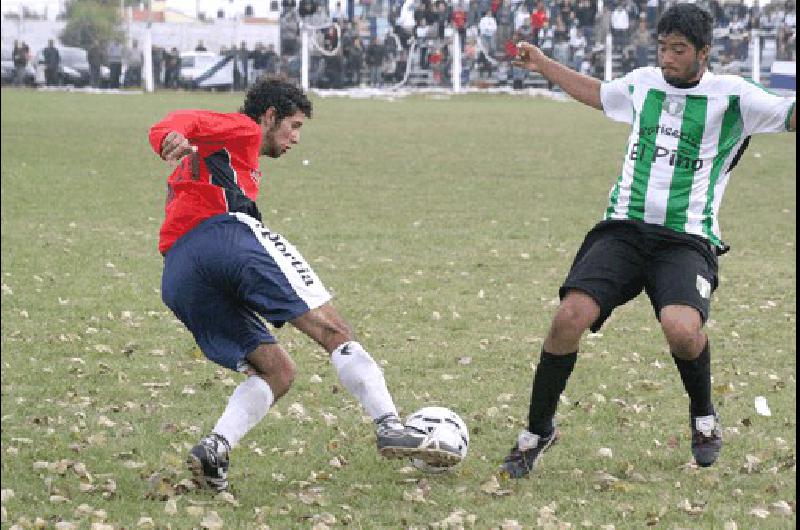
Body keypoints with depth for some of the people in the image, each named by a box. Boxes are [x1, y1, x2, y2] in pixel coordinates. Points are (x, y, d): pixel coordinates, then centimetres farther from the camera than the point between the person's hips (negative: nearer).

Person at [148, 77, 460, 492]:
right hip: (227, 233, -8)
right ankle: (391, 429, -22)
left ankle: (215, 447, -15)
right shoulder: (242, 131, 16)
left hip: (177, 278, 8)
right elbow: (182, 121, -2)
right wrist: (171, 139, -25)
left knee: (277, 372, 9)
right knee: (333, 331, -8)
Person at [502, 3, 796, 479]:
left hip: (687, 239, -4)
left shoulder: (731, 96, 1)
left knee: (682, 329, -30)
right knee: (569, 318, -17)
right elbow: (597, 94, 36)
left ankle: (705, 418, 3)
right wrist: (543, 65, 38)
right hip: (624, 228, 4)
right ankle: (538, 431, 3)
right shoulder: (642, 84, 15)